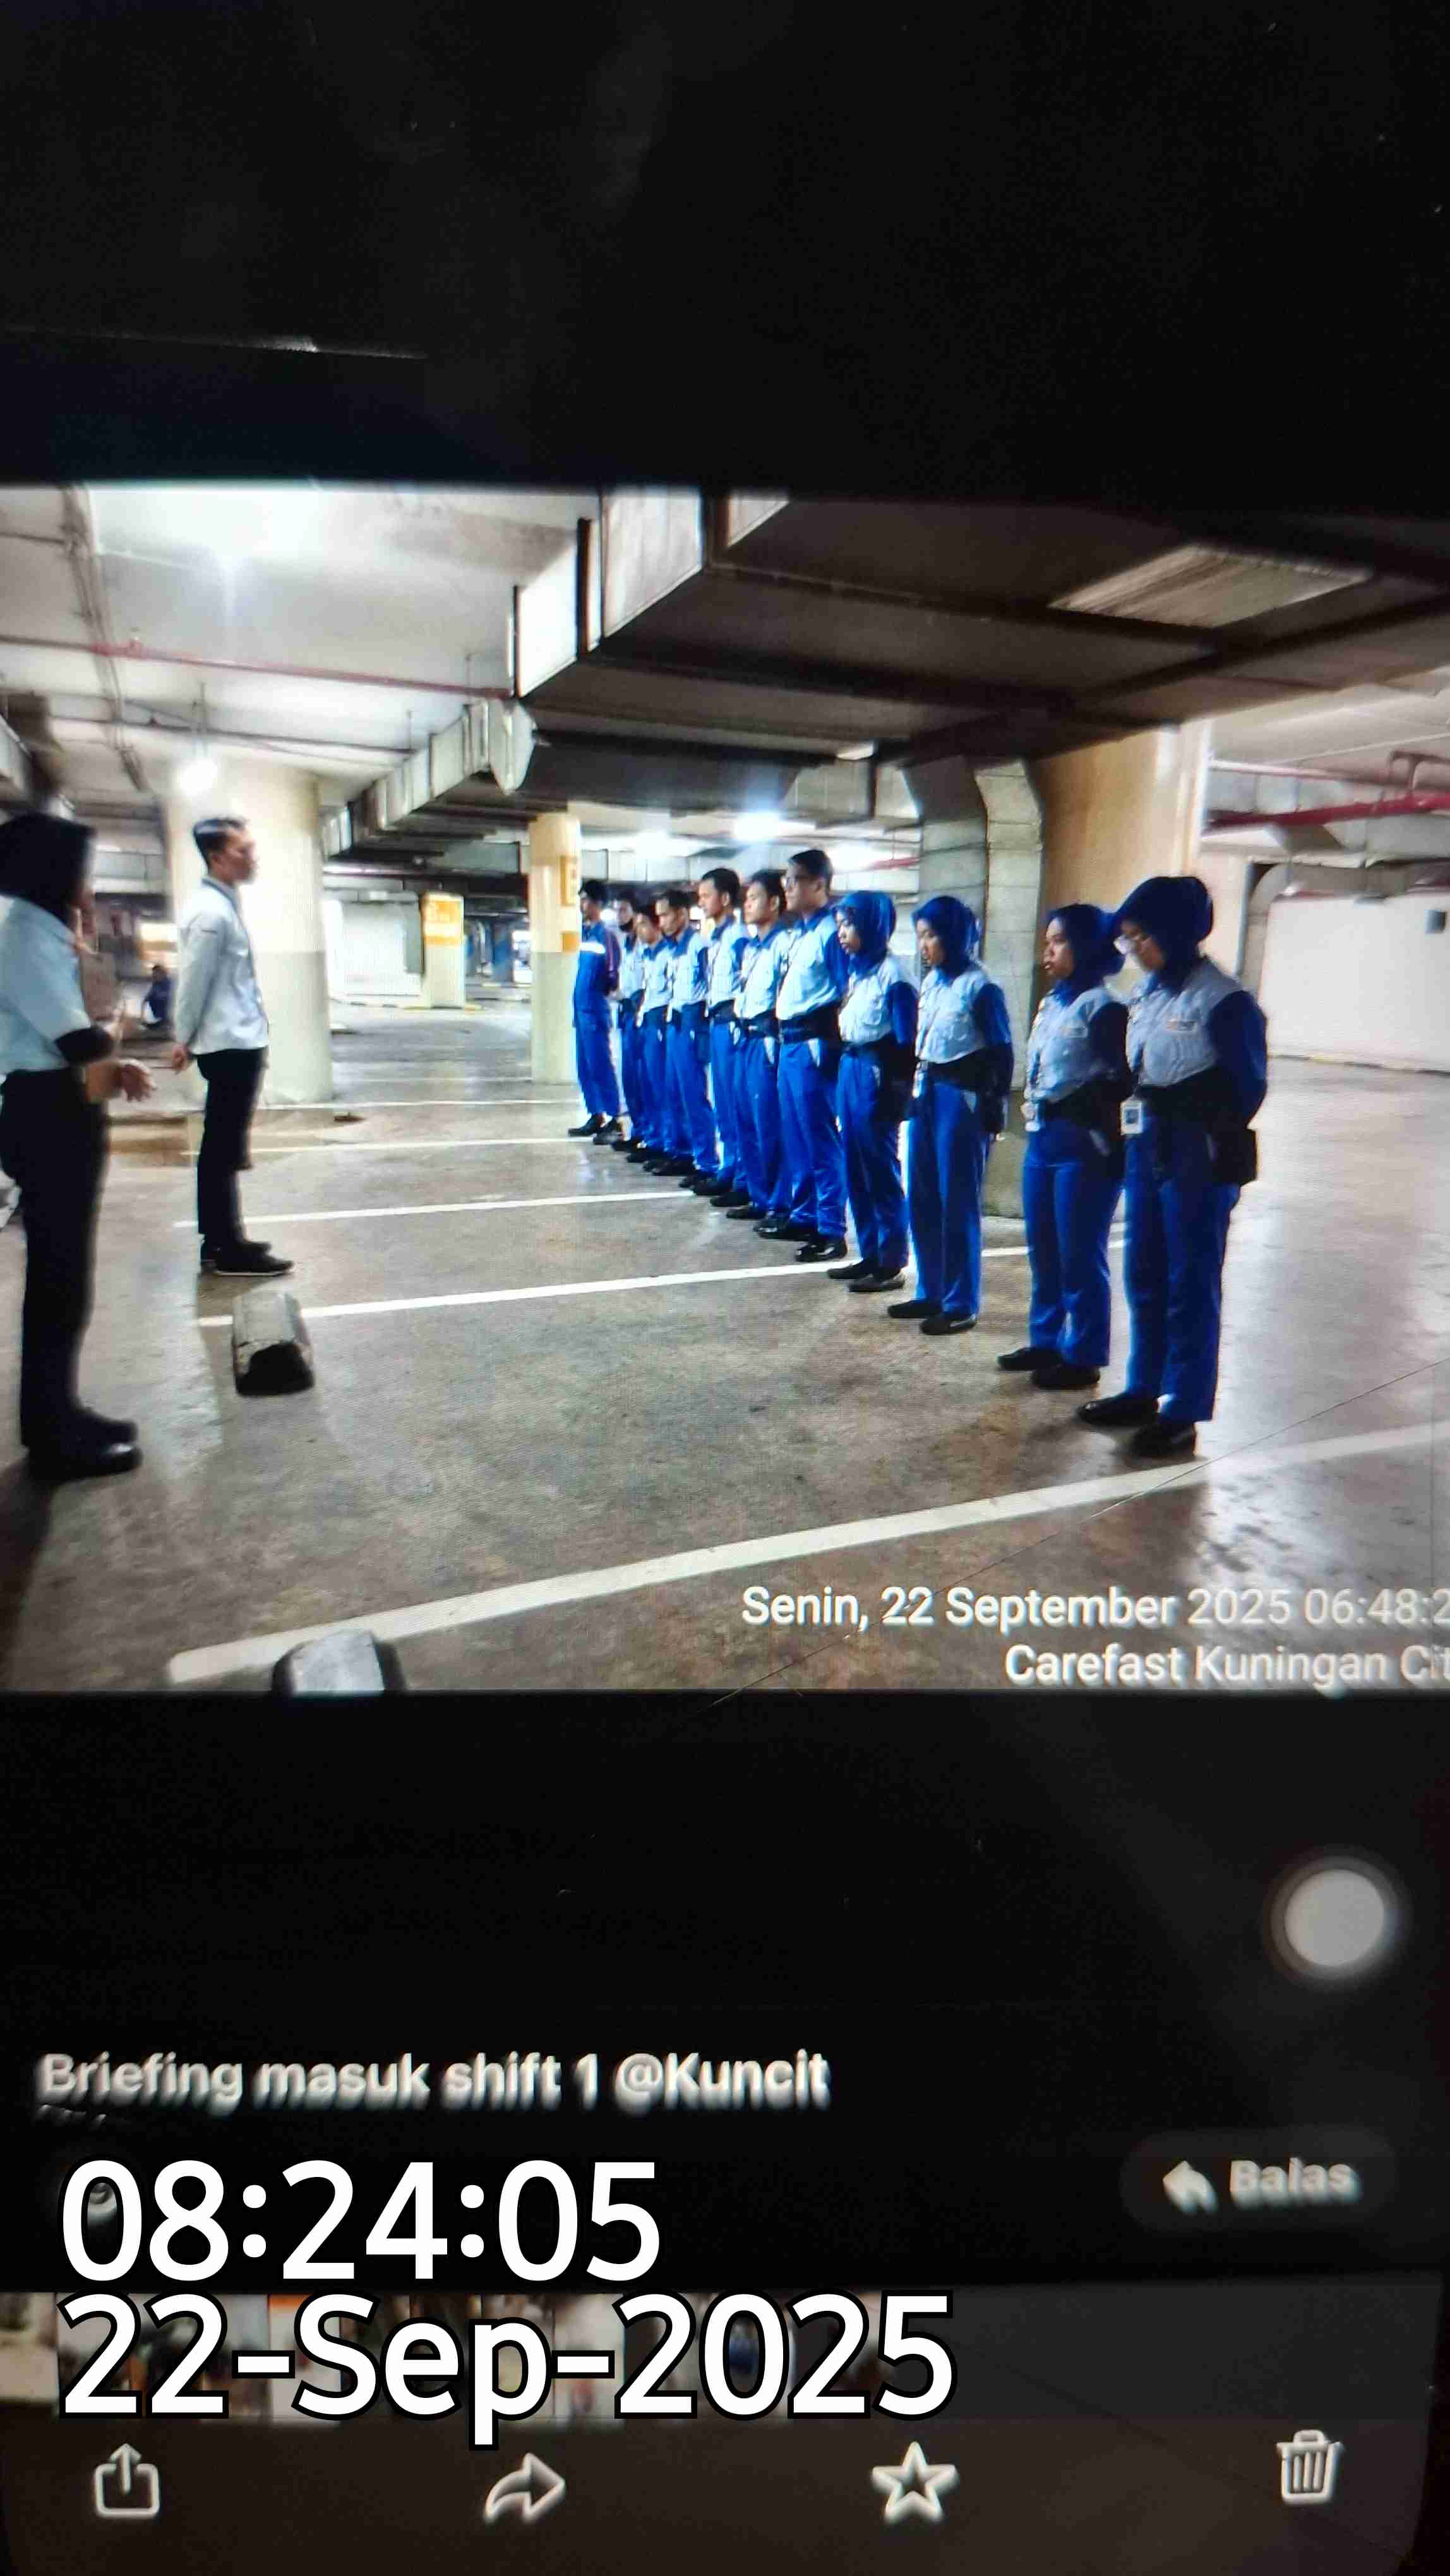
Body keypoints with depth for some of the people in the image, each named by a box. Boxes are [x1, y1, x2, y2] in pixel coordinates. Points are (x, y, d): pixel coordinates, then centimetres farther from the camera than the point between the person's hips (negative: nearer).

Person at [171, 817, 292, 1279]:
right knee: (224, 1151, -4)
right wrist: (185, 1041, -6)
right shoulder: (212, 913, -17)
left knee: (221, 1149, 13)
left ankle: (221, 1242, 22)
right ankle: (227, 1251, 1)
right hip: (231, 1045, -10)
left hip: (235, 1042, 10)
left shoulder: (223, 905, 15)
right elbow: (194, 983, -15)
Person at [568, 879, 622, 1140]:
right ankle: (596, 1117, 20)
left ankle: (613, 1121, -5)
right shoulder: (586, 932, 14)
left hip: (595, 1008, -9)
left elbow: (614, 972, -13)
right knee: (585, 1065, 12)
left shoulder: (605, 934, -11)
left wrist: (604, 991, -6)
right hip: (581, 1007, 9)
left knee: (600, 1064, -8)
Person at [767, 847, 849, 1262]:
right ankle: (804, 1216, 26)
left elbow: (848, 992, -15)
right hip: (790, 1042, 10)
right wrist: (782, 1032, 17)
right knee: (795, 1136, 15)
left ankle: (831, 1231, 0)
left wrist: (827, 1043, -14)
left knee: (821, 1138, -6)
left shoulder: (830, 930, -12)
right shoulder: (801, 930, 16)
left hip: (813, 1044, -10)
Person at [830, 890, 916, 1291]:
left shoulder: (892, 972, -11)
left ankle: (891, 1263, 3)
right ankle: (870, 1255, 19)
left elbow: (906, 1038, -14)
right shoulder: (857, 969, 14)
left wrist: (899, 1092, -16)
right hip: (850, 1070, 9)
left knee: (882, 1169, -4)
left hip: (876, 1073, -9)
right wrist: (847, 1065, 14)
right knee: (855, 1168, 11)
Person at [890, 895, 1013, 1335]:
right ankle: (930, 1292, 24)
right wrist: (915, 1088, 15)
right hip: (926, 1092, 8)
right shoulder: (930, 981, 10)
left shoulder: (979, 986, -11)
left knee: (958, 1203, -2)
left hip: (962, 1097, -8)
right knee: (920, 1198, 12)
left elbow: (1001, 1052, -10)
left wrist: (995, 1110, -12)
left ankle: (961, 1305, 7)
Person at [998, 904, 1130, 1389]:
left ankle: (1083, 1357, 9)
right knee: (1042, 1249, 15)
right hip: (1042, 1140, 9)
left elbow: (1123, 1078, -16)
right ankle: (1045, 1341, 27)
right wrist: (1031, 1104, 9)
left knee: (1079, 1254, -1)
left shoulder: (1102, 1006, -12)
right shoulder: (1050, 1002, 15)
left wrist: (1076, 1108, -13)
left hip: (1083, 1146, -8)